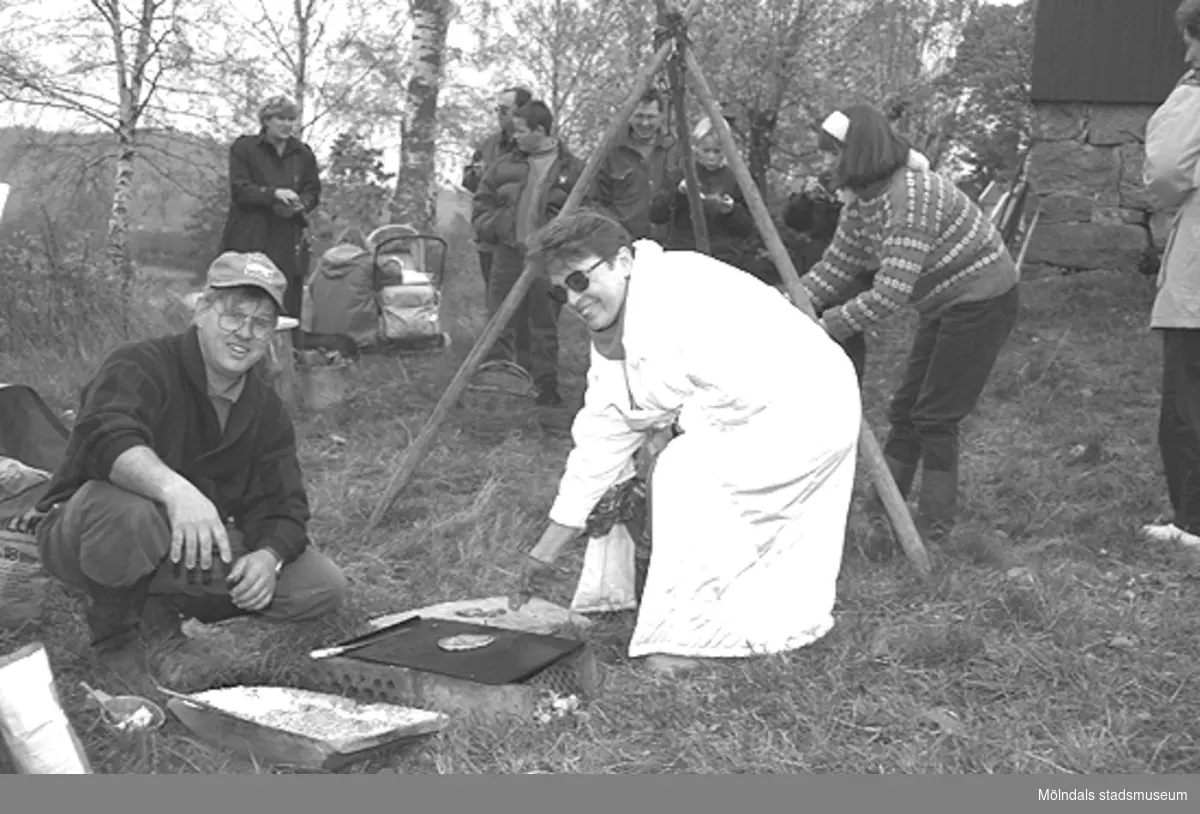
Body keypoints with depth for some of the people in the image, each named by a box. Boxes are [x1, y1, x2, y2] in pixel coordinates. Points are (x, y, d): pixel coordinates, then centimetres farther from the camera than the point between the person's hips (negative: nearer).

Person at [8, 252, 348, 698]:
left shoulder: (265, 408, 2)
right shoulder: (141, 367, -19)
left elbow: (283, 506, -1)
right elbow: (106, 436, -41)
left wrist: (269, 556, -24)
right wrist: (175, 489, -59)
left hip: (188, 546, 6)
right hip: (85, 530, -5)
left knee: (323, 585, -9)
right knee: (127, 511, -43)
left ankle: (158, 617, 0)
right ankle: (115, 634, -11)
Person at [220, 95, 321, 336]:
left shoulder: (303, 154, 14)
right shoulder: (243, 147, 4)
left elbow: (313, 192, 13)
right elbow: (239, 189, -4)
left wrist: (299, 204, -10)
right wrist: (274, 194, -18)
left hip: (289, 241, 3)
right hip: (249, 239, -3)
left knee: (289, 304, -1)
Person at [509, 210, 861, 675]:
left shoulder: (678, 292, -23)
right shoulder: (608, 338, 7)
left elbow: (743, 389, -28)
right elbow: (599, 437, 9)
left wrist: (680, 424, -10)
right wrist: (546, 551, 8)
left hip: (808, 409, -10)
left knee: (689, 476, -21)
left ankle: (685, 642, -12)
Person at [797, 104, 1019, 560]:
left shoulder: (910, 197, -30)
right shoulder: (861, 202, 0)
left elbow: (892, 293, -34)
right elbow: (834, 268, 2)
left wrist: (826, 328, -32)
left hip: (982, 301, -9)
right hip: (944, 305, 10)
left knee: (935, 417, -7)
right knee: (906, 411, 9)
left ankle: (933, 534, 4)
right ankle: (882, 518, 15)